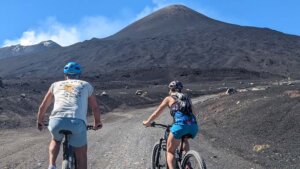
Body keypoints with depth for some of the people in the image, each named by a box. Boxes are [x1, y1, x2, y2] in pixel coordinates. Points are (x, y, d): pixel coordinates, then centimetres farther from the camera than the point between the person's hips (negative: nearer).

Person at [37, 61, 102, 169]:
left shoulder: (56, 85, 26)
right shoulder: (86, 85, 23)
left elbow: (43, 107, 30)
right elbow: (95, 108, 29)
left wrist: (40, 122, 49)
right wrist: (97, 123, 47)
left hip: (56, 121, 2)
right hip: (77, 123, -2)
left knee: (56, 140, 36)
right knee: (81, 157, 19)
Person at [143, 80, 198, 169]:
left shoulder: (169, 98, 18)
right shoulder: (187, 98, 29)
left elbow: (156, 113, 23)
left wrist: (147, 122, 39)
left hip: (180, 125, -5)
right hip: (193, 126, 5)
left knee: (170, 151, 12)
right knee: (184, 139, 37)